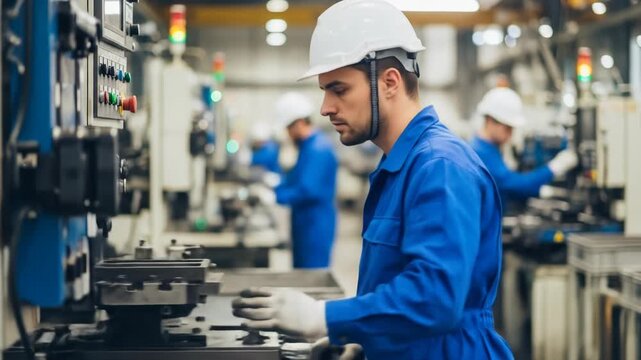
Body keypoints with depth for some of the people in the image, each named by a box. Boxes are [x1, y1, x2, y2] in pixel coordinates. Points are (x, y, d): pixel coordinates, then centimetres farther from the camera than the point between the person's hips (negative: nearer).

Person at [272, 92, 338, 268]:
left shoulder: (318, 149, -18)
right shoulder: (308, 146, 14)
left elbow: (308, 190, -26)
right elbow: (295, 181, 21)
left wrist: (275, 195, -20)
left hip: (315, 227, -10)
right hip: (305, 226, 10)